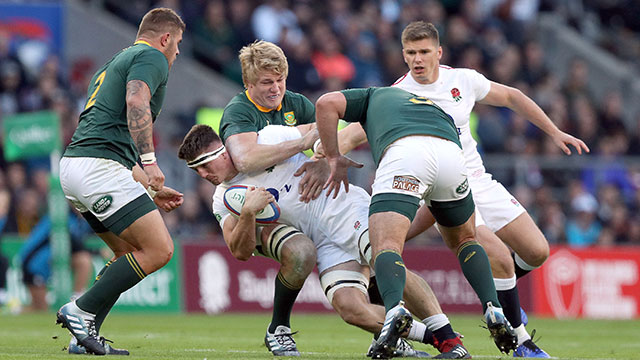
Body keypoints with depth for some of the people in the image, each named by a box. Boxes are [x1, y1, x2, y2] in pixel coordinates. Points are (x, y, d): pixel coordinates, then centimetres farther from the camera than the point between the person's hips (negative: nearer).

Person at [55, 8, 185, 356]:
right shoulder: (153, 57, 2)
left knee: (132, 253, 16)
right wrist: (149, 162, -25)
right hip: (98, 166, -10)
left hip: (74, 162, 10)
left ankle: (85, 335, 6)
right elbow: (136, 102, -20)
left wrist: (149, 188, 37)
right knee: (158, 249, -12)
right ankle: (80, 311, -13)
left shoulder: (116, 63, 32)